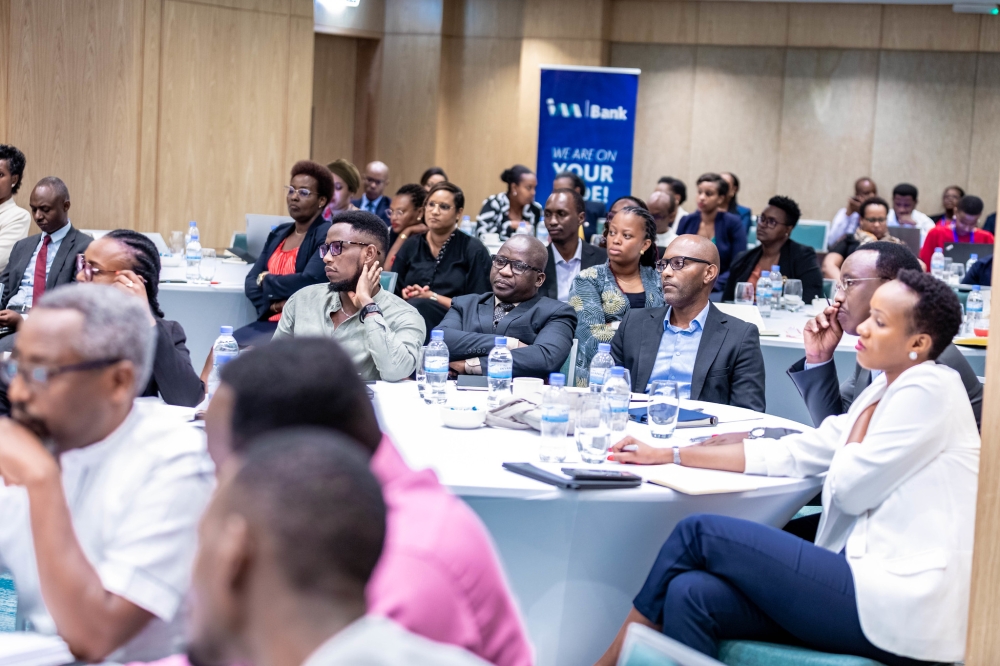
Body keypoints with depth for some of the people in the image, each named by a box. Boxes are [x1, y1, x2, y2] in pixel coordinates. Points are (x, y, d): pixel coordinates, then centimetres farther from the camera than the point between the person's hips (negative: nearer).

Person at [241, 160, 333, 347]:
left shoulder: (327, 236, -6)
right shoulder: (278, 234, 17)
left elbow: (310, 281, -20)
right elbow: (251, 281, 12)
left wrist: (267, 281, -2)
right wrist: (273, 304, -10)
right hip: (270, 321, 7)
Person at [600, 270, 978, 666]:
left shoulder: (930, 391, -10)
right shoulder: (885, 392, 18)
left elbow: (850, 490, -10)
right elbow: (791, 454, 16)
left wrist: (867, 413, 5)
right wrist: (669, 455, 13)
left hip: (899, 610, -8)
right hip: (872, 581, 8)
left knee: (700, 532, -10)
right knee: (692, 595, -12)